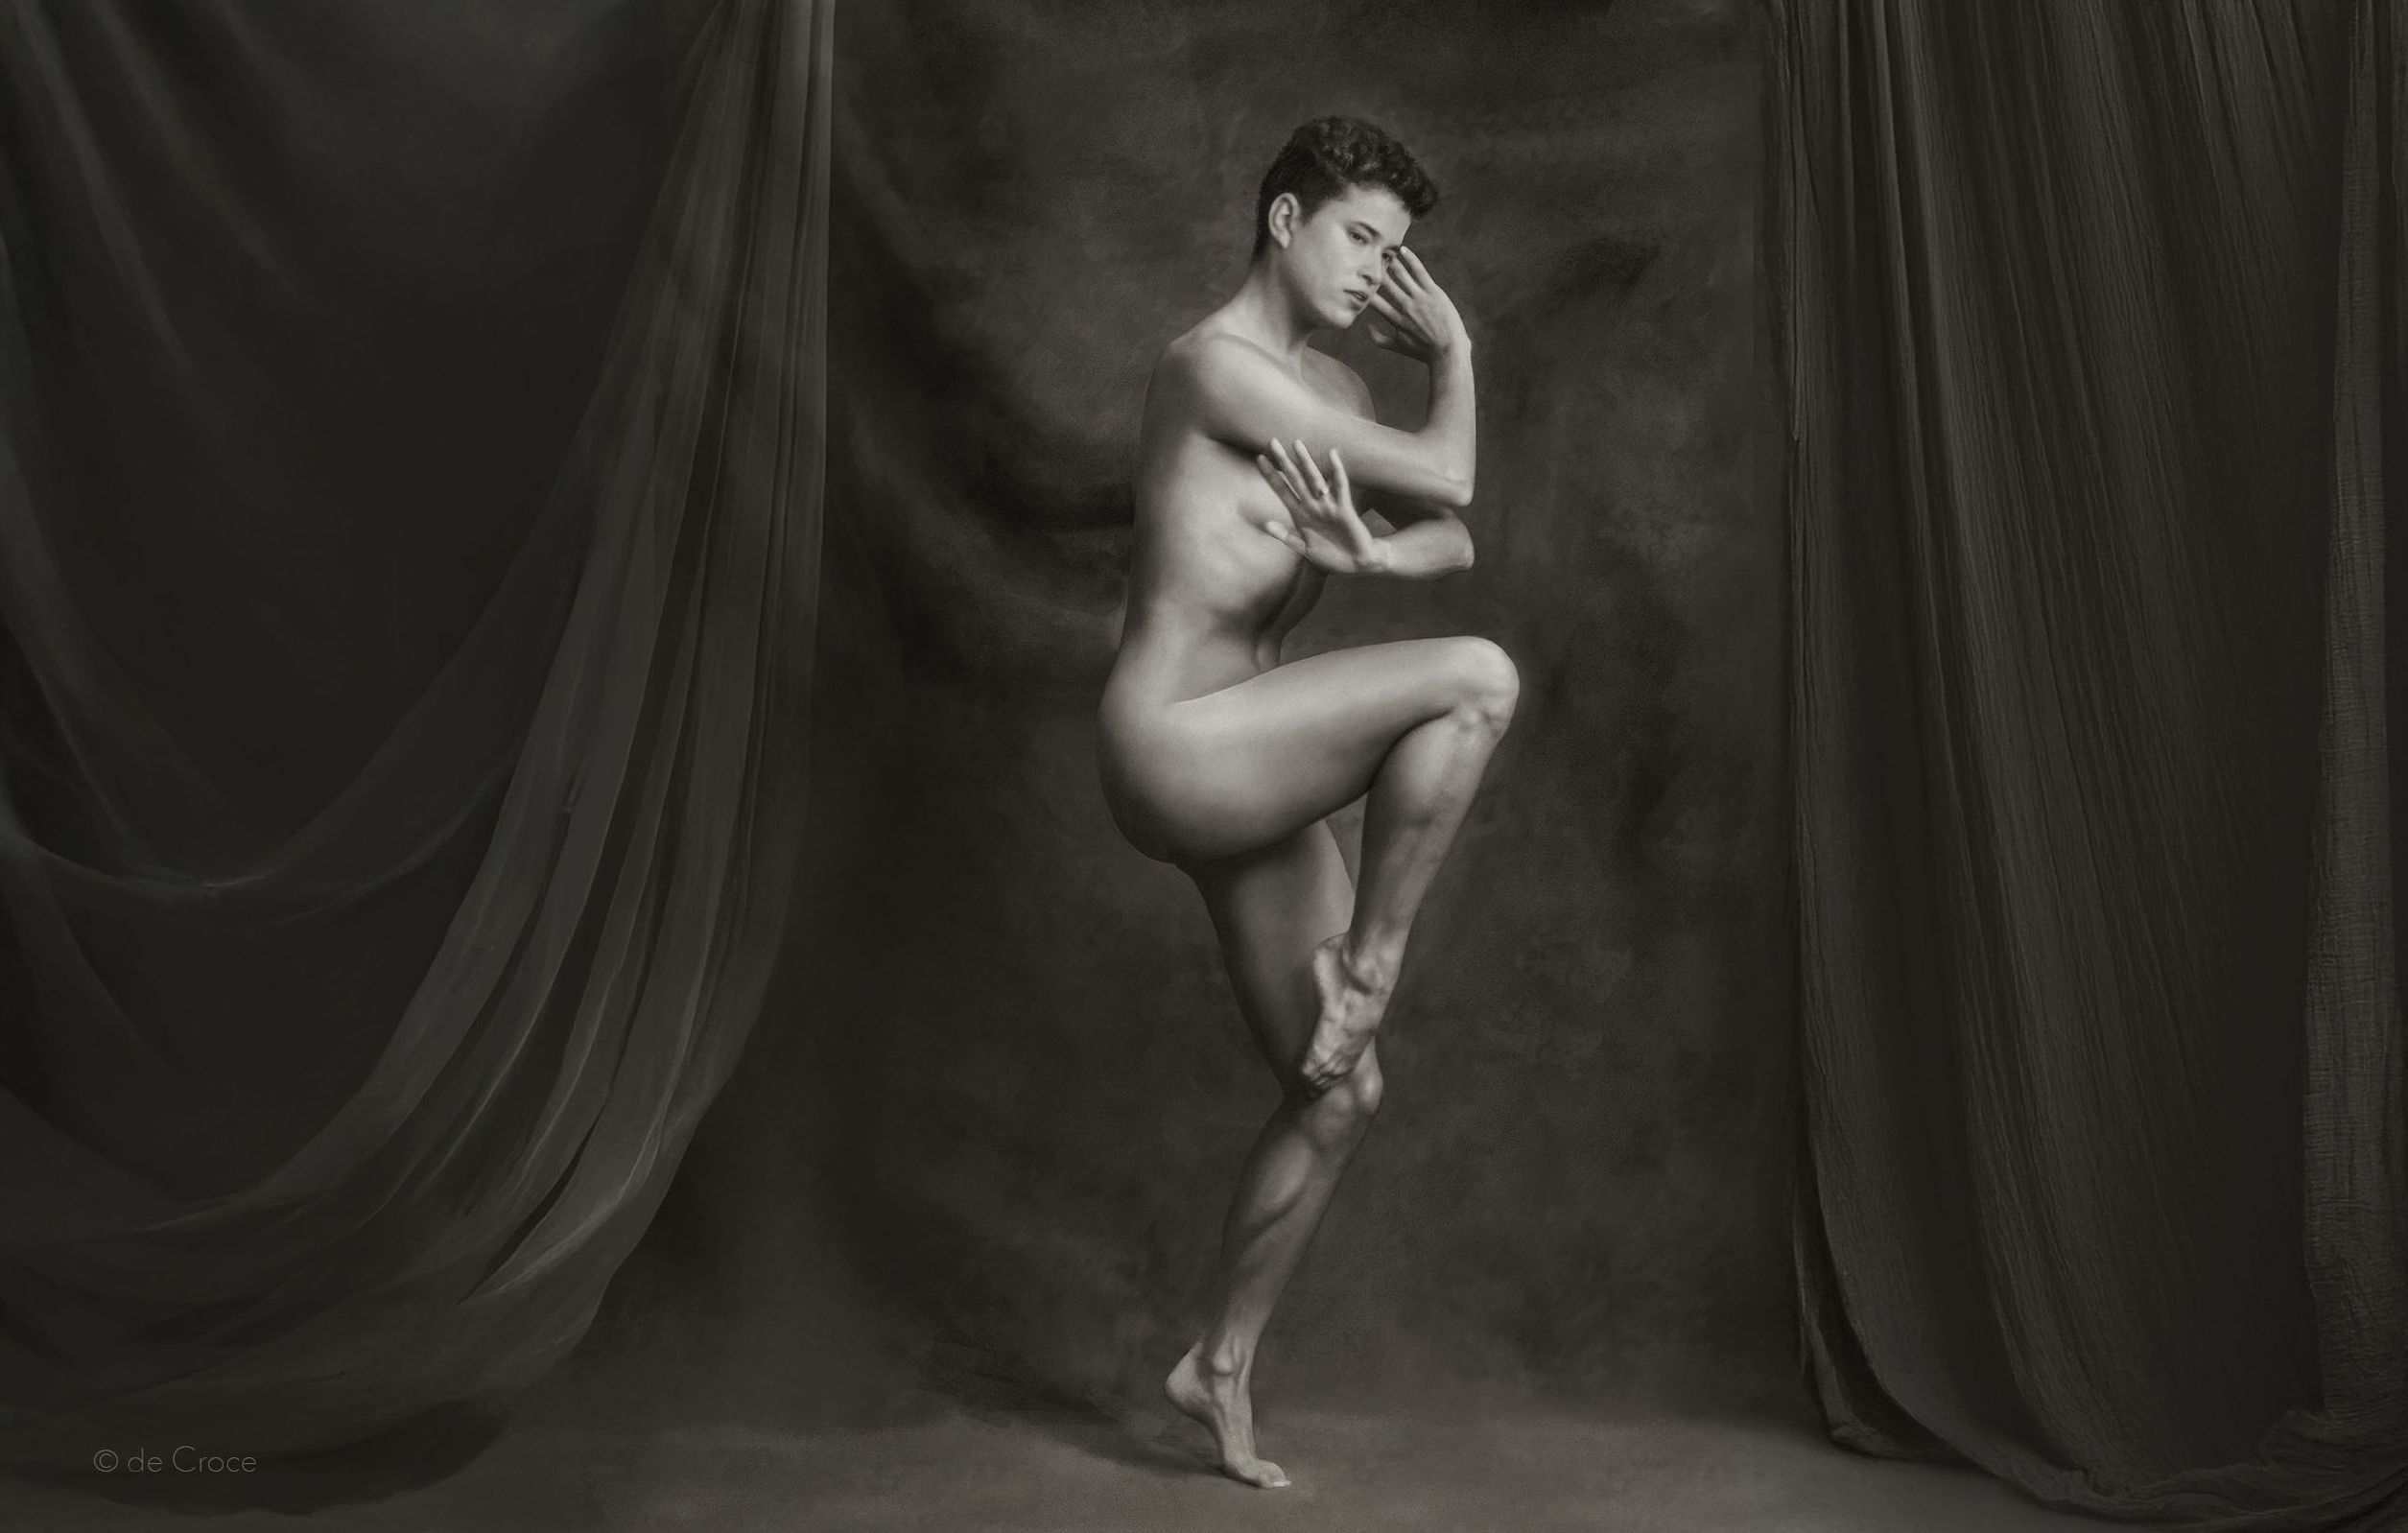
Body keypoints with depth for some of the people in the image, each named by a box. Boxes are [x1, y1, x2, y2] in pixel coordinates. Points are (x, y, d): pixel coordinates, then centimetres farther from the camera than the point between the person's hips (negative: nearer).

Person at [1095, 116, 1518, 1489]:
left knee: (1343, 1095, 8)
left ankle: (1224, 1365, 21)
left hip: (1252, 787, 9)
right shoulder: (1216, 363, -12)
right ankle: (1369, 966, -9)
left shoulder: (1329, 389, 17)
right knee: (1478, 679, -23)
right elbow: (1446, 477, -13)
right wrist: (1456, 352, 4)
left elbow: (1455, 544, 7)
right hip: (1173, 750, -9)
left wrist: (1366, 555, -14)